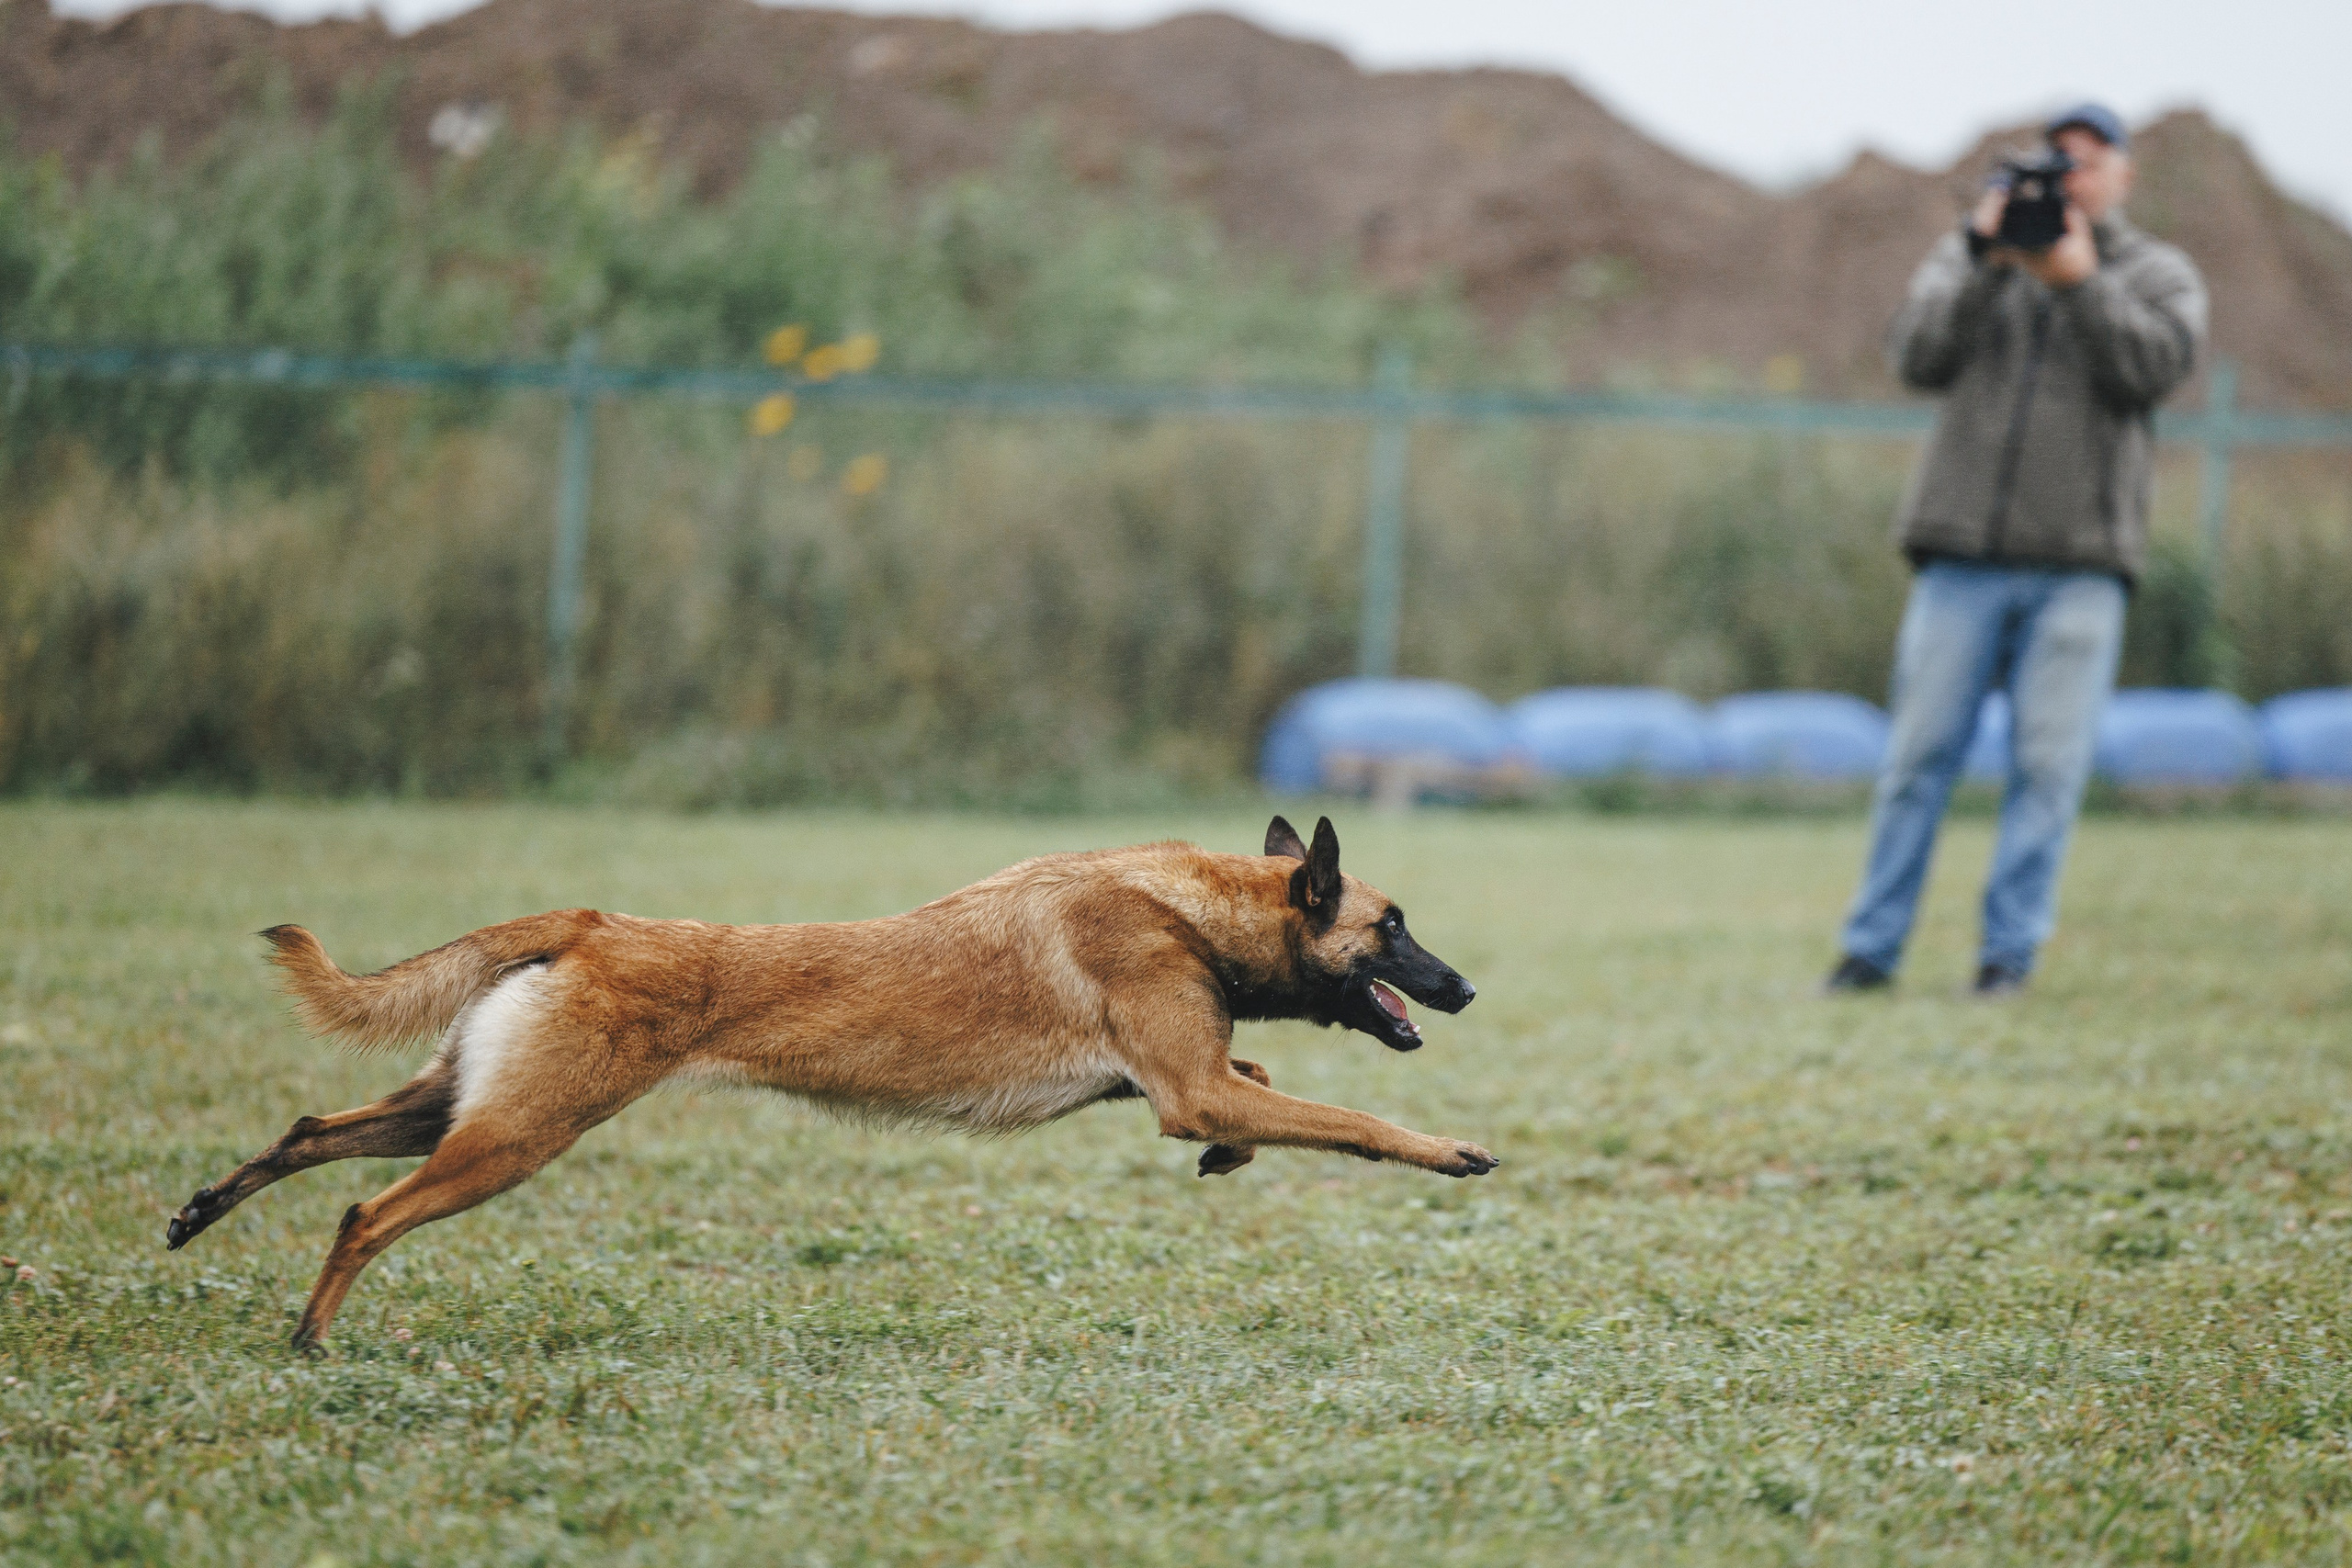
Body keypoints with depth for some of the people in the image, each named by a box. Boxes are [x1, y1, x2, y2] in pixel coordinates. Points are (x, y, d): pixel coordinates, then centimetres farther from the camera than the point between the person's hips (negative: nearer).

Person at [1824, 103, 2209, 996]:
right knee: (1920, 756, -1)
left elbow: (2155, 368, -7)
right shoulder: (1969, 258, 15)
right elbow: (1917, 356, -1)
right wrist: (1984, 261, -11)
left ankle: (2010, 953, 1)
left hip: (2081, 563, -1)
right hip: (1963, 556, 1)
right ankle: (1872, 948, 4)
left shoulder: (2159, 275, 12)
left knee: (2048, 766, -5)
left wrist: (2079, 281, -14)